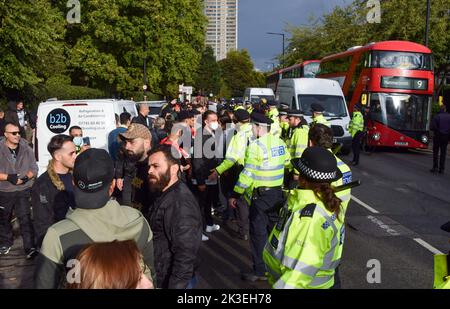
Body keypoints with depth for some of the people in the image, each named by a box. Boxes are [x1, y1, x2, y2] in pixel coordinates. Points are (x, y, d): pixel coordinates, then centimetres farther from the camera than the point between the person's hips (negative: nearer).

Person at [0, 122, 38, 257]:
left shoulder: (26, 149, -2)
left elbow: (34, 168, 0)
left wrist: (26, 177, -19)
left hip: (23, 191, -1)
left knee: (25, 219, -7)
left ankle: (30, 247, -4)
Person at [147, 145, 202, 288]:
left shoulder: (180, 203, -25)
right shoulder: (166, 195, 6)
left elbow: (185, 254, -28)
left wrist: (176, 285, -26)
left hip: (174, 281, -9)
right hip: (161, 278, 9)